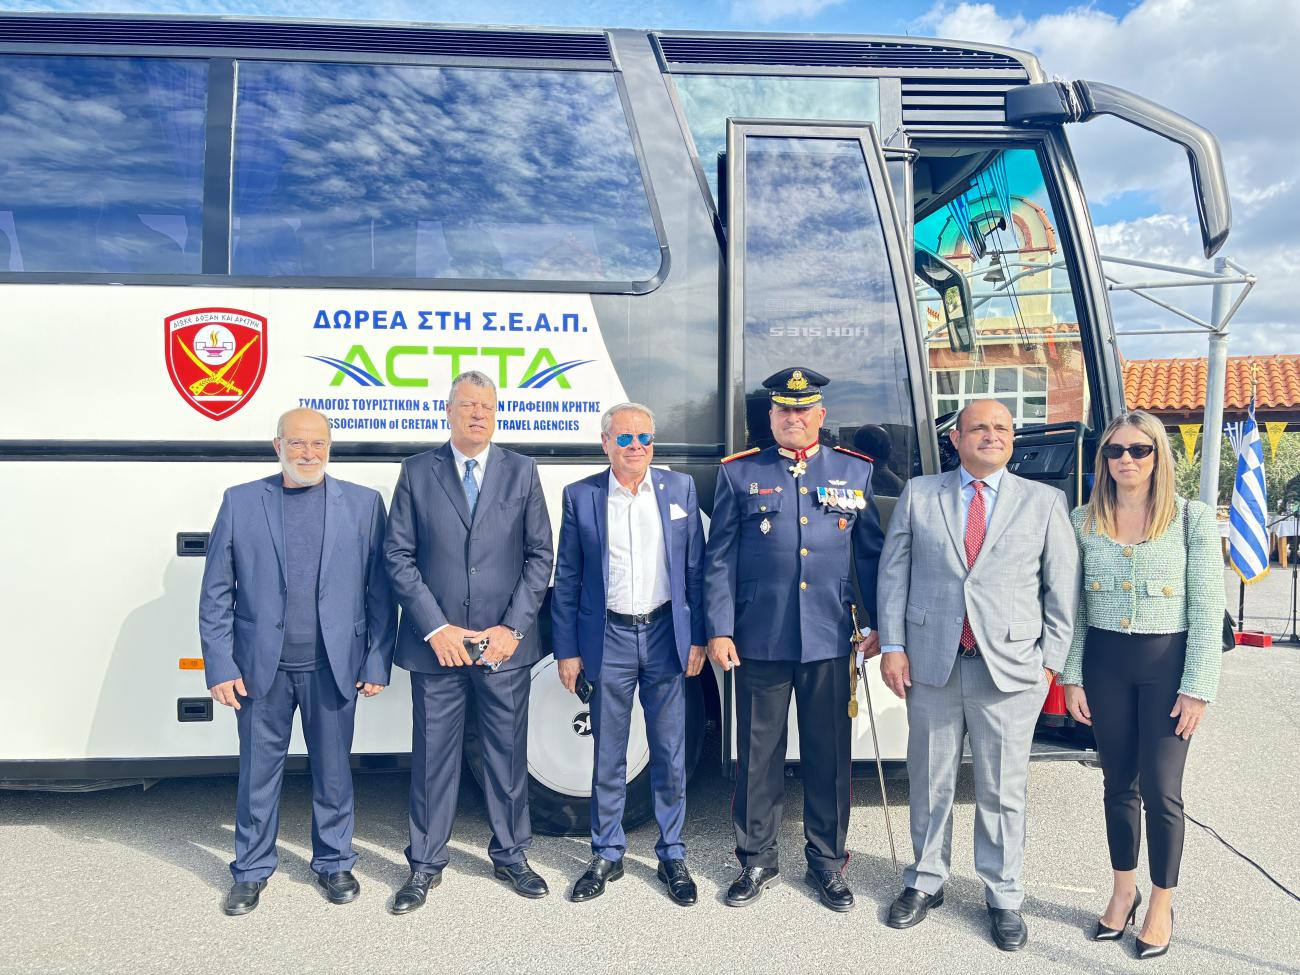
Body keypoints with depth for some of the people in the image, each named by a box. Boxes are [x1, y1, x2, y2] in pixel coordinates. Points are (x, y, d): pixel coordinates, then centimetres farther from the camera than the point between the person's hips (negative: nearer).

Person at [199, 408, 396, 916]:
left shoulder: (363, 504, 1)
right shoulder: (240, 502, 1)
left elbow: (379, 592, 0)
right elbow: (216, 593, 2)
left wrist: (377, 662, -3)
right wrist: (221, 666, -3)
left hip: (333, 666, 0)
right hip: (261, 667, 0)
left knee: (333, 770, 12)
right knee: (258, 772, 12)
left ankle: (334, 862, 31)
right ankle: (251, 870, 31)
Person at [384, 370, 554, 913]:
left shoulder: (521, 471, 4)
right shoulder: (417, 471, 3)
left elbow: (539, 556, 2)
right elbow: (399, 557, -1)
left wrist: (513, 627, -7)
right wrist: (436, 628, -10)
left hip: (504, 644, 1)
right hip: (436, 643, 0)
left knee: (508, 755, 11)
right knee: (432, 757, 9)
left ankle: (510, 856, 29)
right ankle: (426, 864, 26)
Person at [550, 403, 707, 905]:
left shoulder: (680, 488, 3)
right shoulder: (580, 496, 0)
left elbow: (695, 568, 4)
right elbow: (566, 580, 3)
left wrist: (698, 637, 0)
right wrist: (566, 650, 0)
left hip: (666, 635, 1)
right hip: (608, 639, 0)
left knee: (670, 755, 9)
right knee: (608, 756, 10)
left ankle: (672, 855, 25)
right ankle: (606, 856, 26)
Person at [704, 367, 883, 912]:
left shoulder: (854, 471, 8)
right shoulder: (739, 473, 4)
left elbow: (871, 554, 11)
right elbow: (719, 560, 2)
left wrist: (880, 623, 7)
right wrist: (719, 631, -4)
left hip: (829, 641, 1)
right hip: (759, 641, -1)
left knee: (830, 755, 9)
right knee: (758, 753, 9)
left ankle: (827, 862, 27)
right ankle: (756, 860, 26)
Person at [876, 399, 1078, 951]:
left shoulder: (1044, 502, 4)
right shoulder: (918, 495, 5)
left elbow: (1062, 587, 5)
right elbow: (893, 572, 5)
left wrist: (1051, 658, 0)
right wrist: (893, 646, -1)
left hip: (1010, 668, -1)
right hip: (930, 663, 1)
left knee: (1003, 790, 8)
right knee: (930, 782, 13)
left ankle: (1003, 897, 26)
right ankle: (927, 881, 31)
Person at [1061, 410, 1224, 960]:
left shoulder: (1192, 518, -5)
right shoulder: (1084, 522, 2)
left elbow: (1207, 610, -6)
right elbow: (1072, 608, 5)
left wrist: (1198, 687, -10)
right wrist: (1071, 677, 2)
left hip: (1167, 663, -2)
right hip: (1104, 662, 3)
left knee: (1161, 790, 3)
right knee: (1118, 784, 13)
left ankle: (1161, 906, 23)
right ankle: (1123, 893, 30)